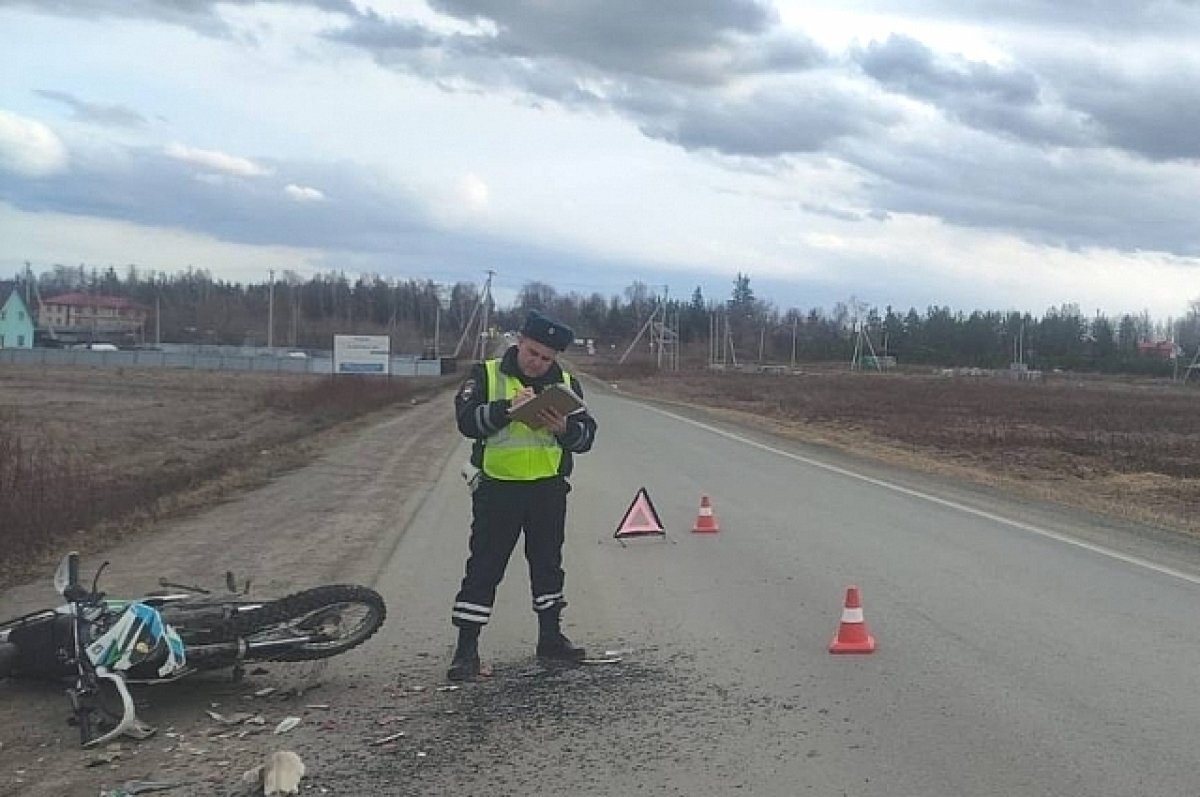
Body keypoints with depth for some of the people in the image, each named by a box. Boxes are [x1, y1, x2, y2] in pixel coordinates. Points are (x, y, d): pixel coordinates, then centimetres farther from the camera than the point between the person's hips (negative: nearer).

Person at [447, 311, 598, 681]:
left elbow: (587, 435, 0)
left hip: (549, 489, 3)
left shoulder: (565, 383, 4)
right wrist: (507, 408, -29)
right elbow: (467, 420, -16)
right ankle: (466, 648, 3)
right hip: (497, 488, -3)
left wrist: (565, 428, -21)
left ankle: (550, 636, 29)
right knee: (484, 567, -1)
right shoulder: (486, 375, -4)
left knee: (548, 563, 14)